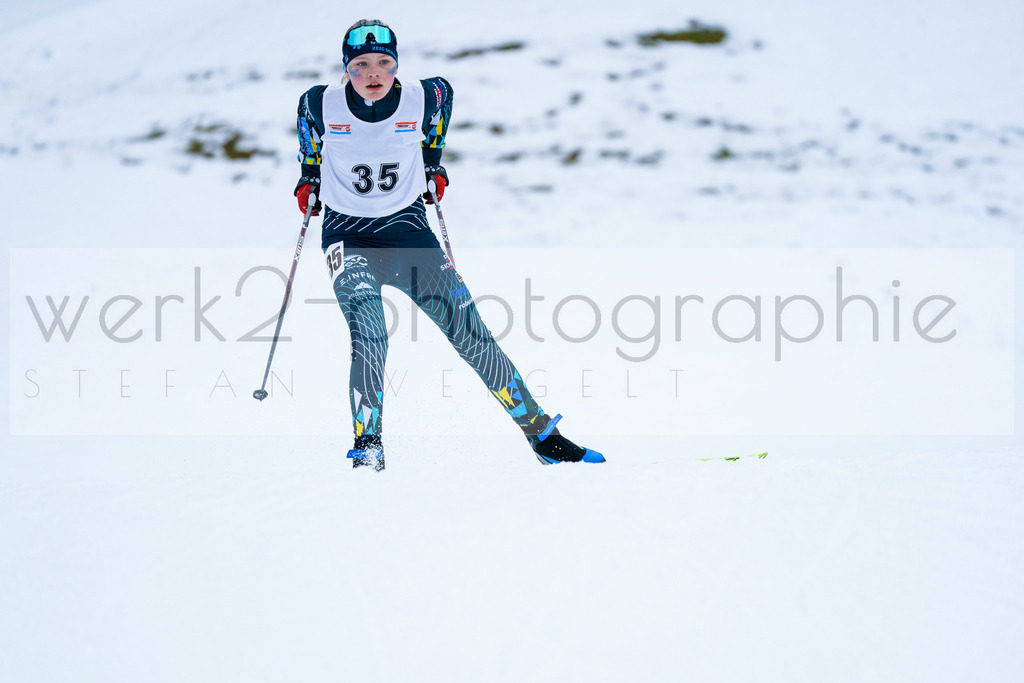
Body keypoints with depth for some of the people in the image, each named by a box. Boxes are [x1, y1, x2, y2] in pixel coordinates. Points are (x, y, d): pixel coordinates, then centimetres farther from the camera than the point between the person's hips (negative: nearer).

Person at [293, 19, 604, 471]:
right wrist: (309, 172, 18)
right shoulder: (321, 104, -12)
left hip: (407, 227, 1)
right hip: (347, 234, -1)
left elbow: (444, 93, 14)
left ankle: (542, 435, 7)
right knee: (368, 339, -27)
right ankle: (367, 444, -18)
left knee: (470, 334, -2)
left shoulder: (423, 100, -11)